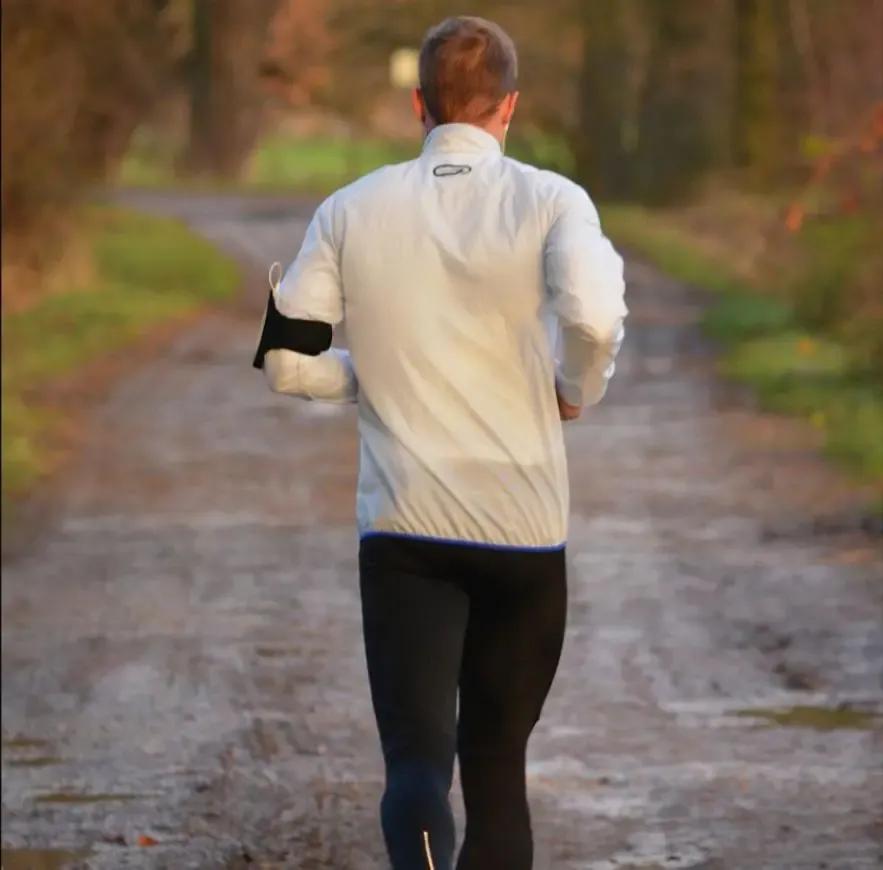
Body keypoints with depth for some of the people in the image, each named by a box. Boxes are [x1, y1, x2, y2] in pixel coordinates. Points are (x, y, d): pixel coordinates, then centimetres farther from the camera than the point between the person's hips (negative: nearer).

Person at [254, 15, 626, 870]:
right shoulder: (549, 201, -4)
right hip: (523, 526, 0)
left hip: (403, 526, 0)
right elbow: (593, 318, -21)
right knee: (496, 754, 16)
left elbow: (288, 362, 2)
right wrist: (577, 390, -1)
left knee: (417, 757, -7)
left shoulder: (351, 211, 2)